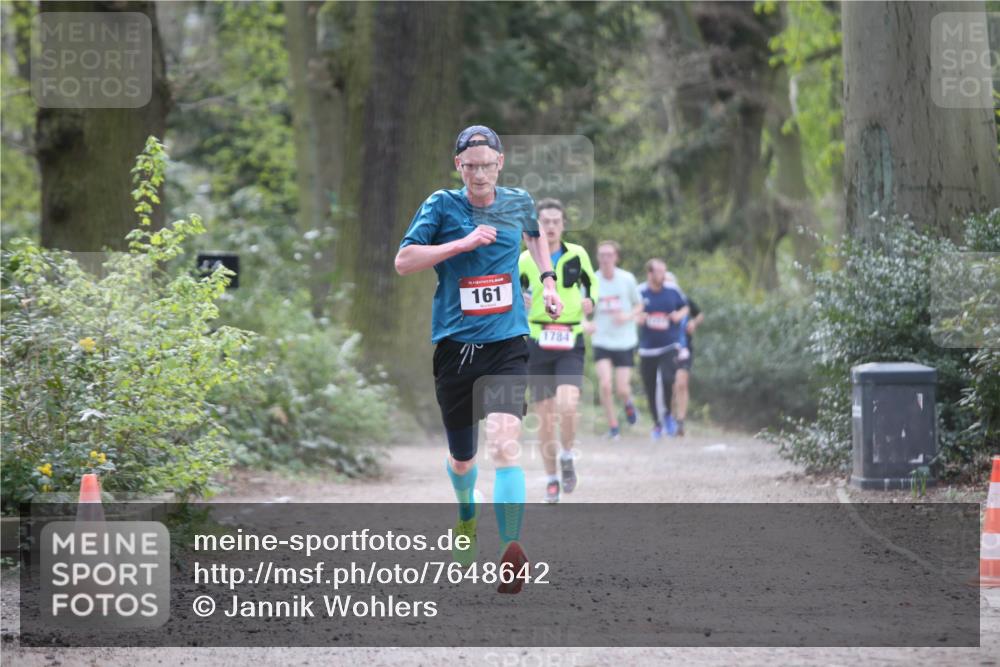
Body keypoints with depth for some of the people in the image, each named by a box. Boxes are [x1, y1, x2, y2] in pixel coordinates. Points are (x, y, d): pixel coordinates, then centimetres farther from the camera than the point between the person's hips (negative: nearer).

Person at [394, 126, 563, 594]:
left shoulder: (518, 202, 5)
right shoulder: (442, 205, -3)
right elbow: (403, 261, -13)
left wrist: (547, 280, 18)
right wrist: (463, 242, -20)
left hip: (507, 344, 0)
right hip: (455, 345, 0)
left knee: (504, 445, -22)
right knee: (461, 458, 14)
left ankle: (510, 552, -27)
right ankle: (467, 516, 48)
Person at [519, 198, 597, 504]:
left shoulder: (577, 255, 3)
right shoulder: (525, 260, 2)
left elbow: (591, 282, 19)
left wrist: (590, 299, -2)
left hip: (570, 344, -1)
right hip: (537, 344, 1)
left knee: (567, 405, -22)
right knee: (544, 416, 2)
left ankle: (567, 456, 5)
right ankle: (551, 479, 18)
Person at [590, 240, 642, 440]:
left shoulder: (627, 279, -4)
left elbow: (639, 305, 8)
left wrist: (628, 316, -13)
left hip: (625, 341, 0)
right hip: (602, 341, 0)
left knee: (622, 389, -4)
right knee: (605, 384, -16)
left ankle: (628, 403, 34)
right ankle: (613, 426, 1)